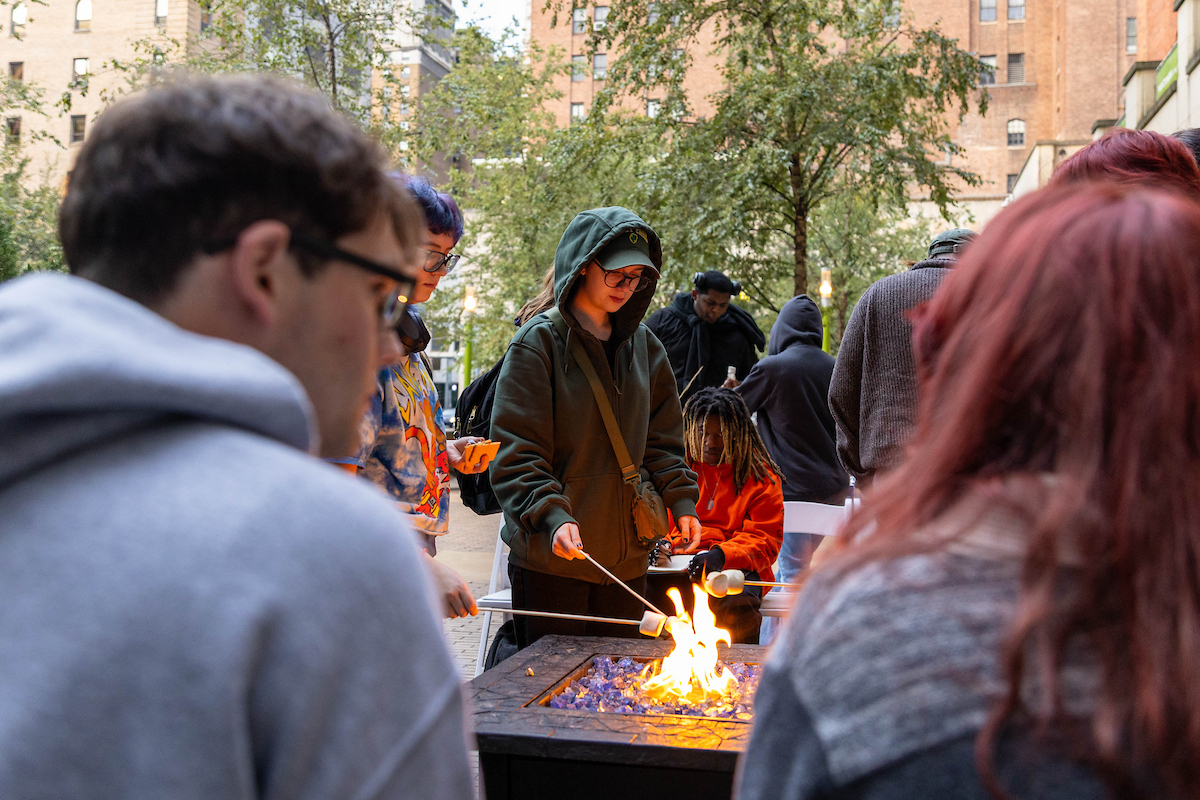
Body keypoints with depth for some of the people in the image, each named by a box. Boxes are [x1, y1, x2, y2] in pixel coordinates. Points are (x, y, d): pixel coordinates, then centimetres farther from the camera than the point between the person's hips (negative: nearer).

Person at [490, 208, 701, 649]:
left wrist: (680, 499, 2)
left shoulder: (643, 345, 12)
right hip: (553, 553, -5)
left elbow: (661, 439, 17)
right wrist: (551, 515, -25)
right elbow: (515, 451, -12)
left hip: (627, 556, 5)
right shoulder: (539, 342, -6)